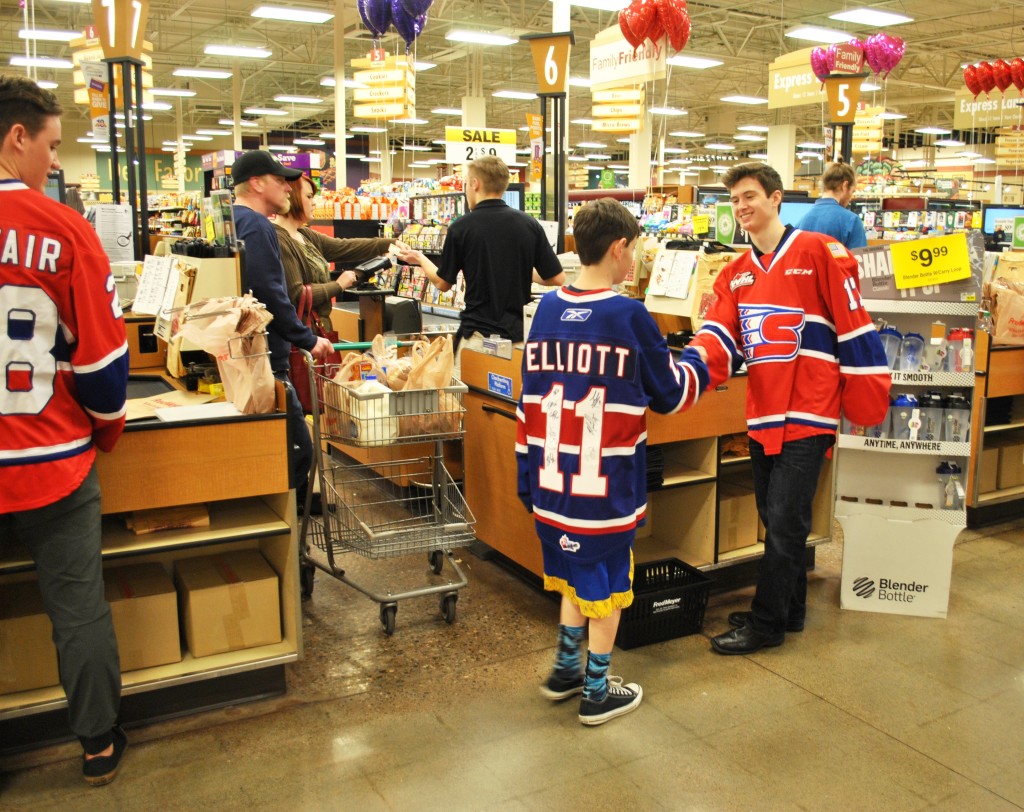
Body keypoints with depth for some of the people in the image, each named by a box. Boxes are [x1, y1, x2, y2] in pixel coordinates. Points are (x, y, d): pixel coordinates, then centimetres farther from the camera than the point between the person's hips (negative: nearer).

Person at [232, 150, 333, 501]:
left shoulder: (230, 221, 18)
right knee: (297, 449, -7)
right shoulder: (256, 226, -14)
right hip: (264, 359, -11)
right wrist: (308, 340, -14)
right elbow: (270, 294, -22)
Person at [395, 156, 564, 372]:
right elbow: (557, 278, 2)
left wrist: (419, 259, 23)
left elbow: (443, 283, 4)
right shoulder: (529, 224, 0)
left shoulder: (461, 227, -7)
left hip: (478, 334, -3)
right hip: (518, 332, 3)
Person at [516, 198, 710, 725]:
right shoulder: (629, 317, -13)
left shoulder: (547, 309, 3)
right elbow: (670, 393, -1)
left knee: (574, 573, 22)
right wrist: (696, 361, 19)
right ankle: (597, 691, 23)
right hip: (607, 483, -5)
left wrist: (526, 472, 14)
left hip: (552, 478, 6)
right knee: (606, 583, 10)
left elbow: (530, 398, 7)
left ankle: (566, 669, 35)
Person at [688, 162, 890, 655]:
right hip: (762, 414, 6)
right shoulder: (735, 274, 11)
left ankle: (766, 624, 11)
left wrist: (866, 400, -7)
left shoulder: (818, 252, -6)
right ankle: (790, 609, 32)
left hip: (807, 415, -6)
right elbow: (718, 337, -3)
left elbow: (854, 325, -7)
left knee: (784, 525, -2)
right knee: (776, 522, 16)